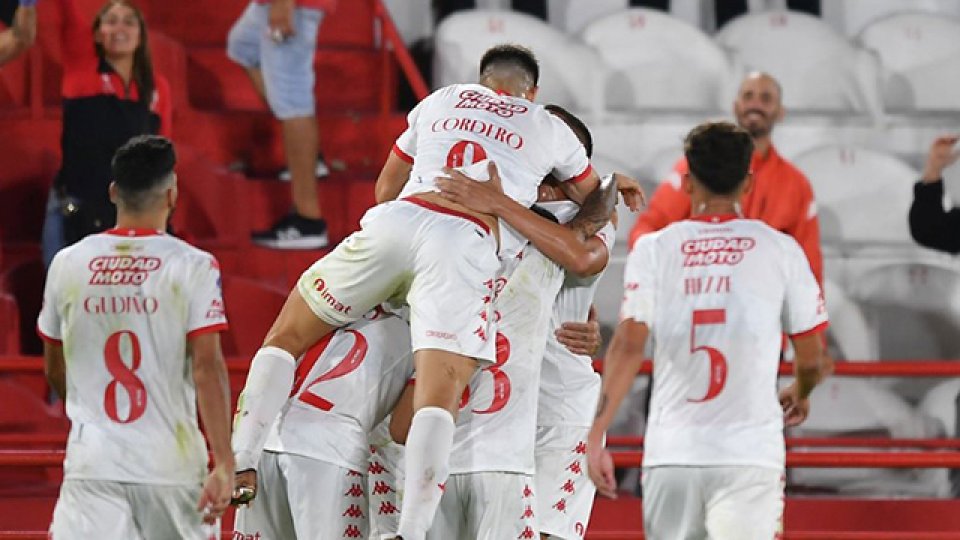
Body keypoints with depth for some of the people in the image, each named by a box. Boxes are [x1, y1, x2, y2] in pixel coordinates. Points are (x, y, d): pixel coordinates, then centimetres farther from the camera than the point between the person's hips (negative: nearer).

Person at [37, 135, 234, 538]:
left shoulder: (68, 264, 4)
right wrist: (224, 463, -14)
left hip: (90, 463, 1)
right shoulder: (193, 267, -5)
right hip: (171, 462, -1)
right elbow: (207, 367, -13)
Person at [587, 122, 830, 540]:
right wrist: (798, 395, 31)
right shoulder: (780, 250, 3)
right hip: (750, 455, -2)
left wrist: (596, 435, -7)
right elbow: (812, 360, 8)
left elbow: (628, 347, -7)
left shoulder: (653, 249, 3)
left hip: (670, 454, 2)